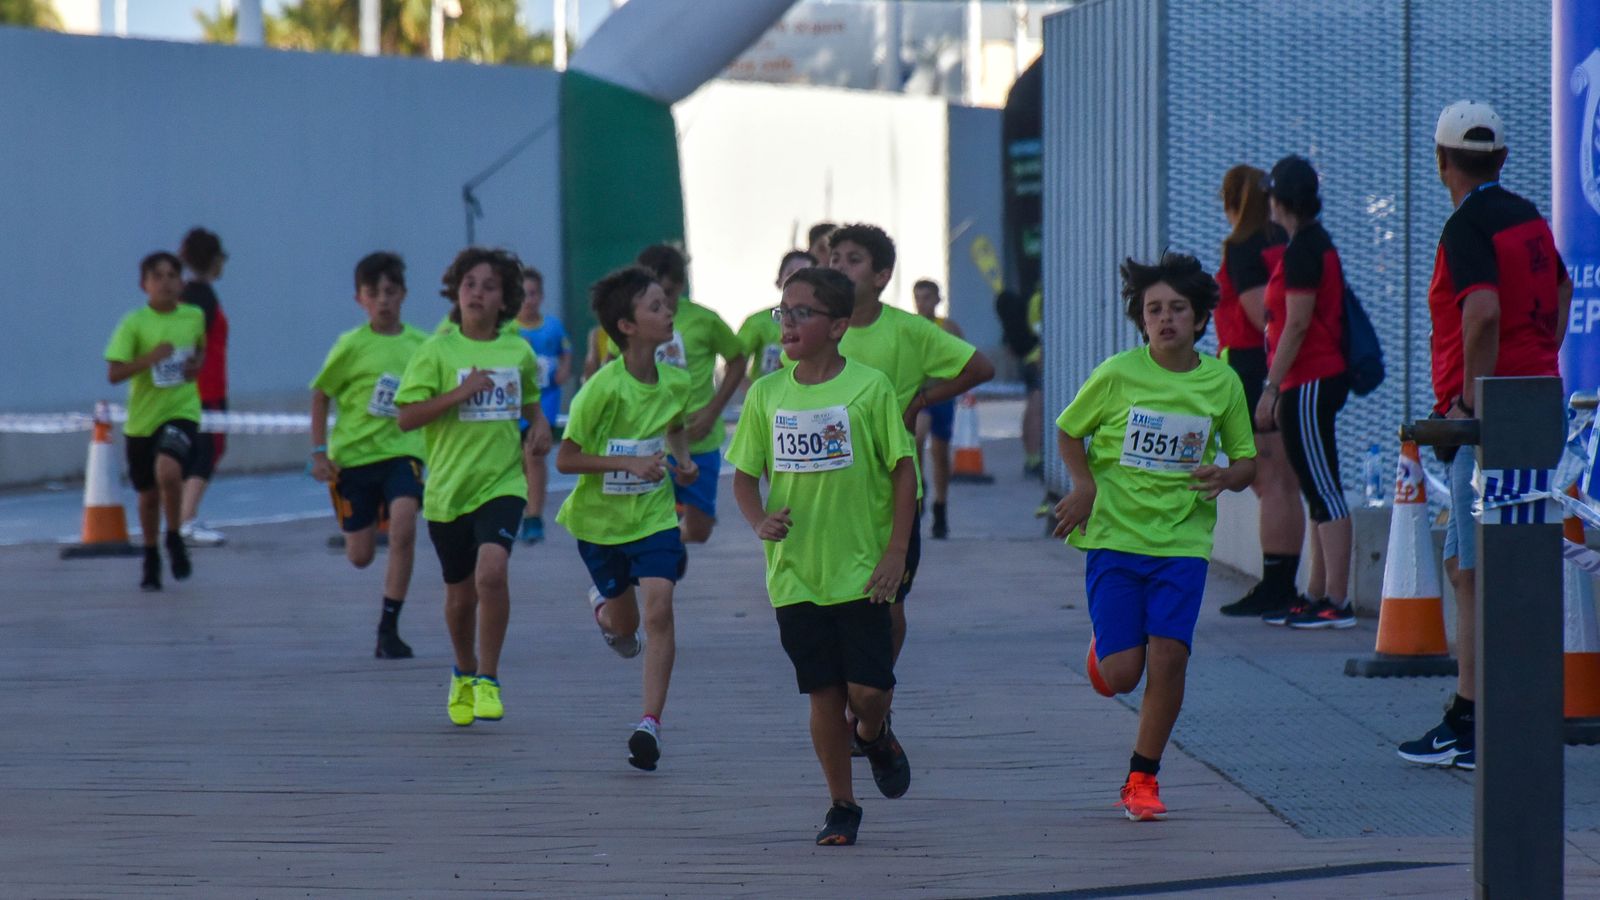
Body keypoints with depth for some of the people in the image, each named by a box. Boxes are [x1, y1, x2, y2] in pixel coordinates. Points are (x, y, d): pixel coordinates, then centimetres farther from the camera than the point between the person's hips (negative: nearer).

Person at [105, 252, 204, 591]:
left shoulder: (194, 316, 0)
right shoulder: (134, 324, -8)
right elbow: (113, 373, -12)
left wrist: (197, 365, 0)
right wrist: (150, 357, -24)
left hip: (181, 412, -1)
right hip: (143, 418, 1)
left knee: (168, 471, -28)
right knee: (148, 494, 13)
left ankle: (175, 538, -4)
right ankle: (151, 560, 36)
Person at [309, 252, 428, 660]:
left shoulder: (421, 344, 1)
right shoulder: (352, 345, -6)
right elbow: (320, 394, 1)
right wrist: (319, 453, -4)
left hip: (402, 450, 1)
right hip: (353, 454, -1)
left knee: (403, 530, -23)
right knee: (360, 557, 4)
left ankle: (388, 629, -15)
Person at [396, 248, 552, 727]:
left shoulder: (518, 351, 5)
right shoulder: (438, 351, -4)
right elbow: (407, 417, -10)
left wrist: (539, 424, 6)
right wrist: (460, 393, -20)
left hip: (501, 484, 0)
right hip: (448, 488, 0)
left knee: (491, 570, -24)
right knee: (460, 593, 12)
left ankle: (488, 681, -13)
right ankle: (464, 674, 40)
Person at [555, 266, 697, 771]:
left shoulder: (675, 383, -6)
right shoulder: (603, 389, -22)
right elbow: (566, 460, -18)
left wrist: (683, 460, -1)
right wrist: (629, 463, -28)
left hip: (654, 515, 2)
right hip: (600, 519, -2)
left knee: (658, 607, -17)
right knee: (625, 626, 13)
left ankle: (651, 723, -14)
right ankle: (603, 603, 52)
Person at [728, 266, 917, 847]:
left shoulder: (868, 388, -6)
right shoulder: (766, 395, 3)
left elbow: (903, 468, -2)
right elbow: (745, 474, 11)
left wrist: (896, 553, -7)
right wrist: (759, 520, -10)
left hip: (861, 570, -3)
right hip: (795, 572, 3)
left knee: (869, 689, -7)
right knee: (824, 692, 4)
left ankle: (873, 736, 29)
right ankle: (842, 807, 17)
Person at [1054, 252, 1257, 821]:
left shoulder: (1222, 384, 1)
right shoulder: (1118, 374, -5)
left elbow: (1246, 459, 12)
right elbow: (1068, 431, 9)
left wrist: (1227, 477, -11)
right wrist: (1084, 485, -8)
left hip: (1183, 540, 1)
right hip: (1114, 535, -1)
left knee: (1168, 658, -13)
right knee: (1121, 675, -7)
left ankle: (1142, 779, 4)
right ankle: (1103, 645, 32)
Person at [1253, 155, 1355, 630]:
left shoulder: (1302, 249, -14)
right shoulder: (1316, 243, 17)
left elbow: (1296, 324, -19)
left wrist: (1271, 389, -17)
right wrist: (1281, 391, 25)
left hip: (1309, 384, -11)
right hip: (1317, 381, 11)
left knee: (1324, 492, -11)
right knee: (1318, 492, 13)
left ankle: (1337, 601, -12)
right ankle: (1316, 595, 18)